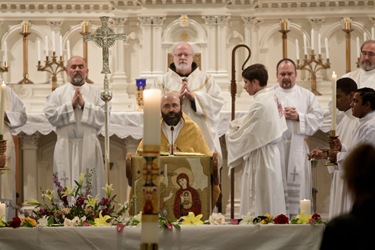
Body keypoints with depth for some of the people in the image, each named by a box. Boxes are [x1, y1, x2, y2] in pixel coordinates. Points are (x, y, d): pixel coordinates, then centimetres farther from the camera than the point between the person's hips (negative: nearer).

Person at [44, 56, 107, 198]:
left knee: (91, 186, -1)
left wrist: (84, 104, -11)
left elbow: (102, 116, -4)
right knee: (66, 186, -1)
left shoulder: (96, 92, 8)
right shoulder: (58, 93, 9)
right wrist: (70, 105, -10)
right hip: (65, 147, 0)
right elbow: (50, 115, -4)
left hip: (89, 147, 0)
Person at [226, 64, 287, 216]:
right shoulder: (273, 98, 9)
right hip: (272, 153, 10)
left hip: (259, 157, -10)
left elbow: (245, 135, -15)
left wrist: (229, 135, 4)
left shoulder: (260, 104, -20)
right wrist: (237, 126, 7)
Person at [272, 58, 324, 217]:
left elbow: (318, 117, 3)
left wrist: (298, 117, -10)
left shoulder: (307, 95, 14)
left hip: (298, 149, 1)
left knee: (297, 185, -2)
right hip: (275, 146, -1)